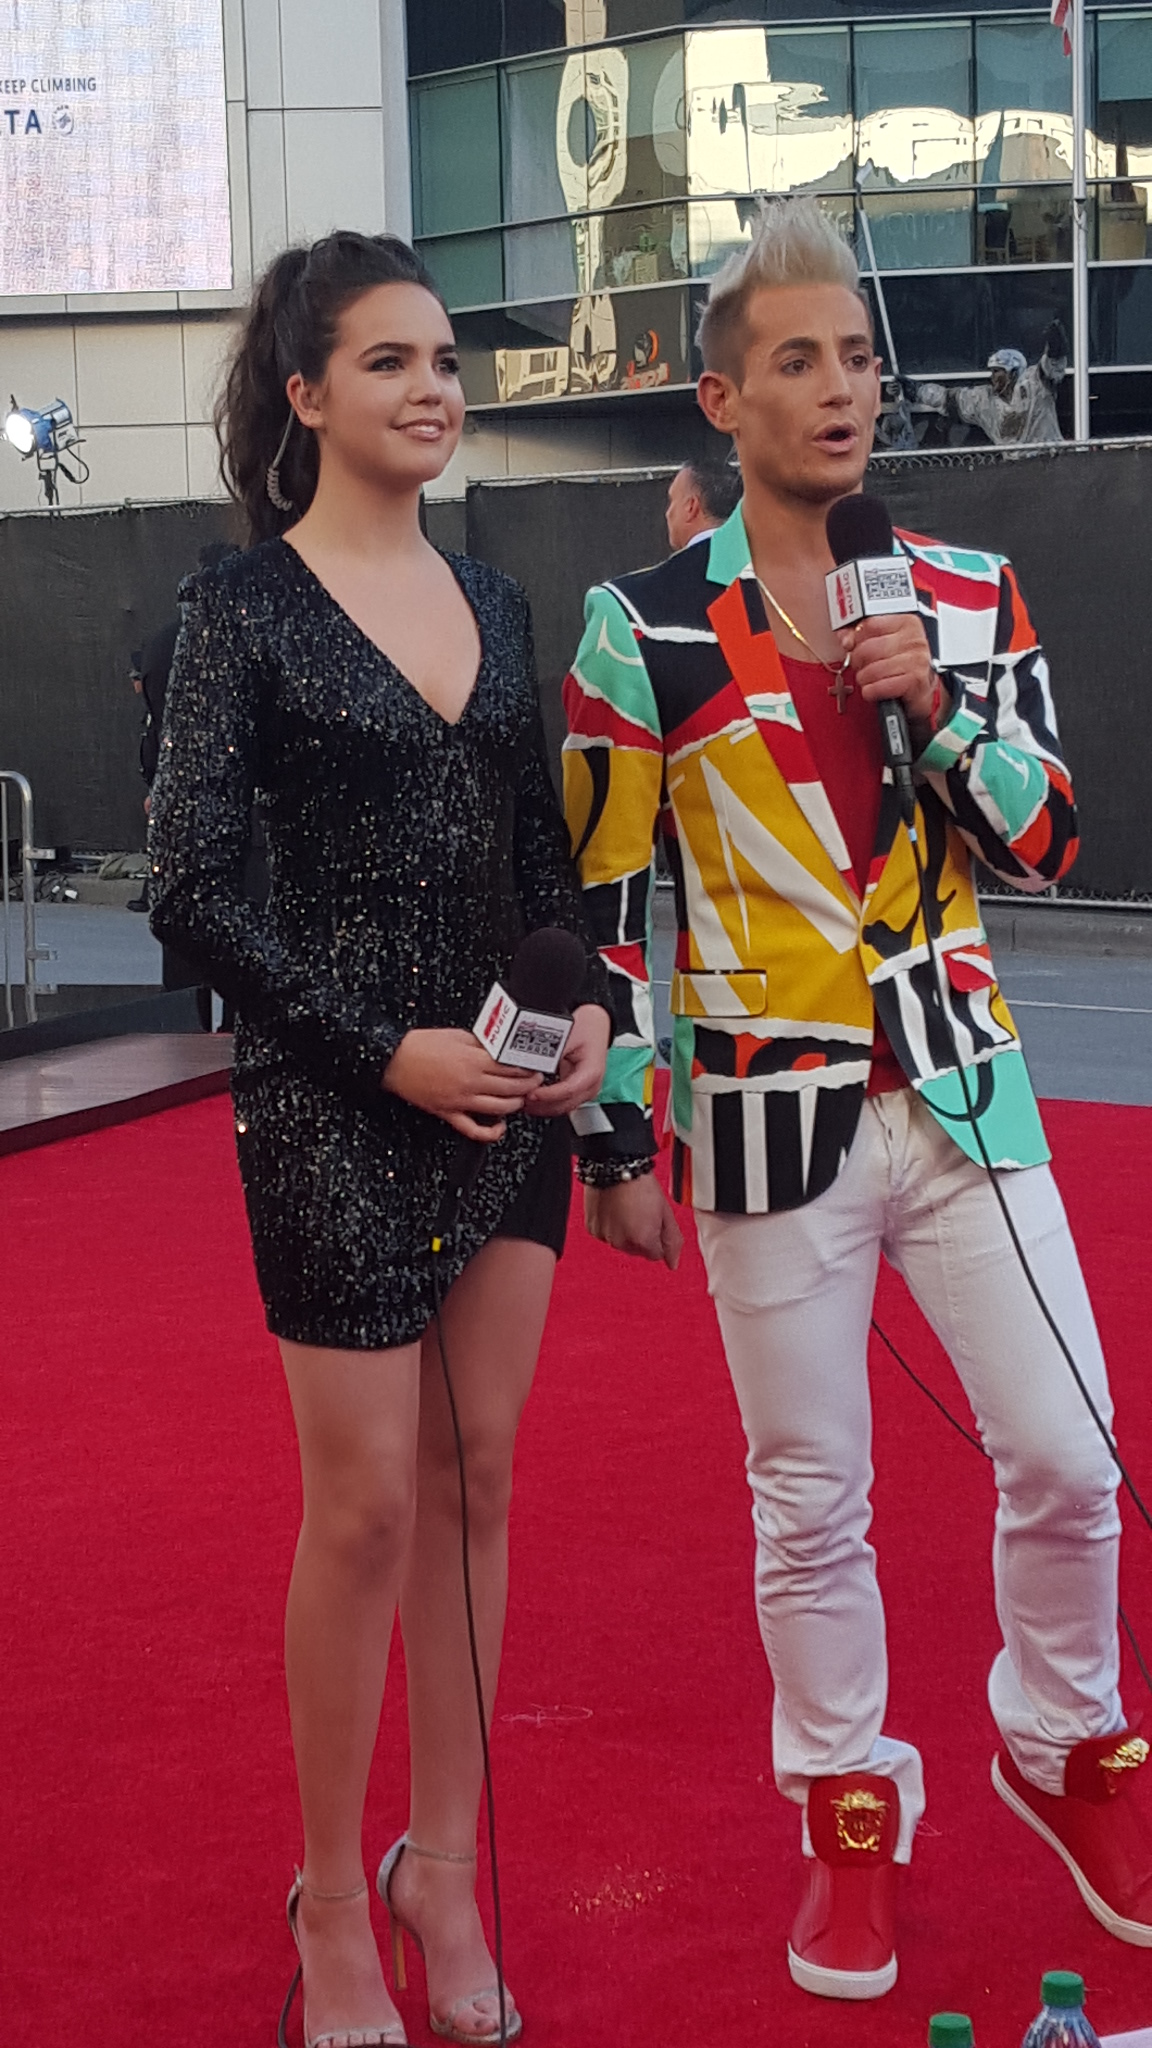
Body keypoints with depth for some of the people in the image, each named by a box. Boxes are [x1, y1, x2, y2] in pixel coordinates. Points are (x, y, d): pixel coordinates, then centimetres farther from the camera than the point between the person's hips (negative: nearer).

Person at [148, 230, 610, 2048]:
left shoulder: (491, 600, 11)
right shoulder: (247, 606, -6)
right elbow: (196, 889, -11)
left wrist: (590, 1007, -3)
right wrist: (390, 1052, -16)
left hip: (513, 1086, 6)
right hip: (336, 1099, -5)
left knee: (474, 1484, 10)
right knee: (367, 1506, 1)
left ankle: (445, 1872, 24)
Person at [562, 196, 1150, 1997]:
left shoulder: (971, 597, 5)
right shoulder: (645, 632, -5)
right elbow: (610, 901, -2)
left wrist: (944, 708, -11)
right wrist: (615, 1143, -2)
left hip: (963, 1098, 3)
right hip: (770, 1120, -2)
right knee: (811, 1502, 8)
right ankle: (849, 1816, 28)